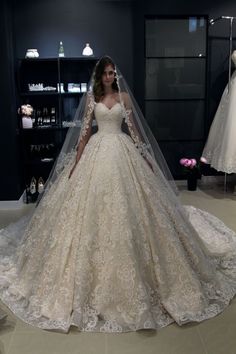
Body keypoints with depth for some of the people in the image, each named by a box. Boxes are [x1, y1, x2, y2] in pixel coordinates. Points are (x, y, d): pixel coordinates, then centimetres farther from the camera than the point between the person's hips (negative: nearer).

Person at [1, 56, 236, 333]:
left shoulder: (124, 96, 8)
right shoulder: (91, 98, 6)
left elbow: (133, 127, 8)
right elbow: (85, 130, 3)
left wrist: (145, 155, 4)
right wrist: (76, 161, -2)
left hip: (122, 150, 0)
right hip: (97, 151, 0)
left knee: (126, 204, -1)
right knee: (95, 205, -1)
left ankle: (129, 255, 16)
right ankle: (95, 265, 14)